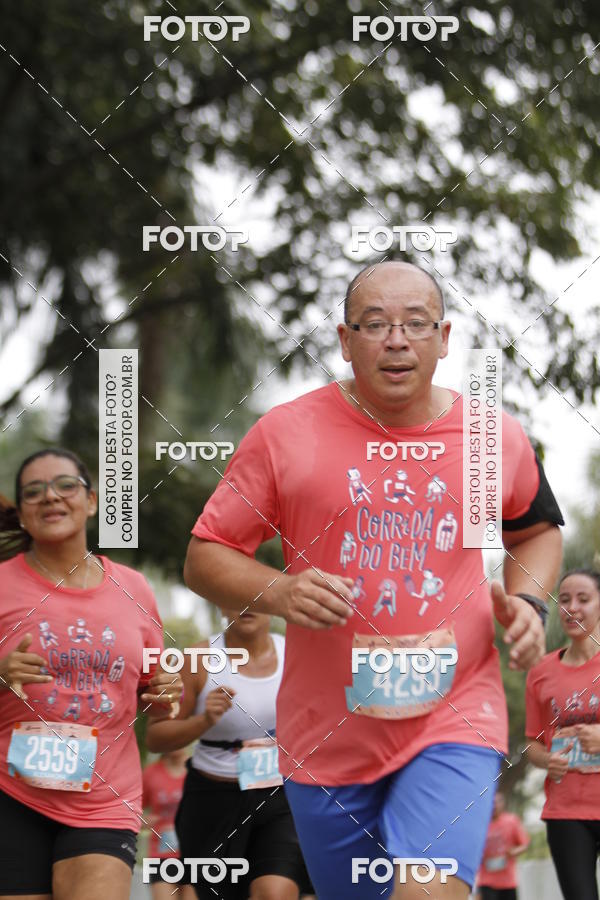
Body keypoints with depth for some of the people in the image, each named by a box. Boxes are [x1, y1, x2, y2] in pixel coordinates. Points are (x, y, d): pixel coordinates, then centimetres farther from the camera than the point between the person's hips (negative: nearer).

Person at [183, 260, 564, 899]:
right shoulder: (284, 433, -4)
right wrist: (279, 592, -19)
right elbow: (204, 558, 0)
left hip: (455, 718, -1)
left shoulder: (498, 438, 3)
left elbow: (537, 530, 23)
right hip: (326, 735, 1)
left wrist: (527, 600, 2)